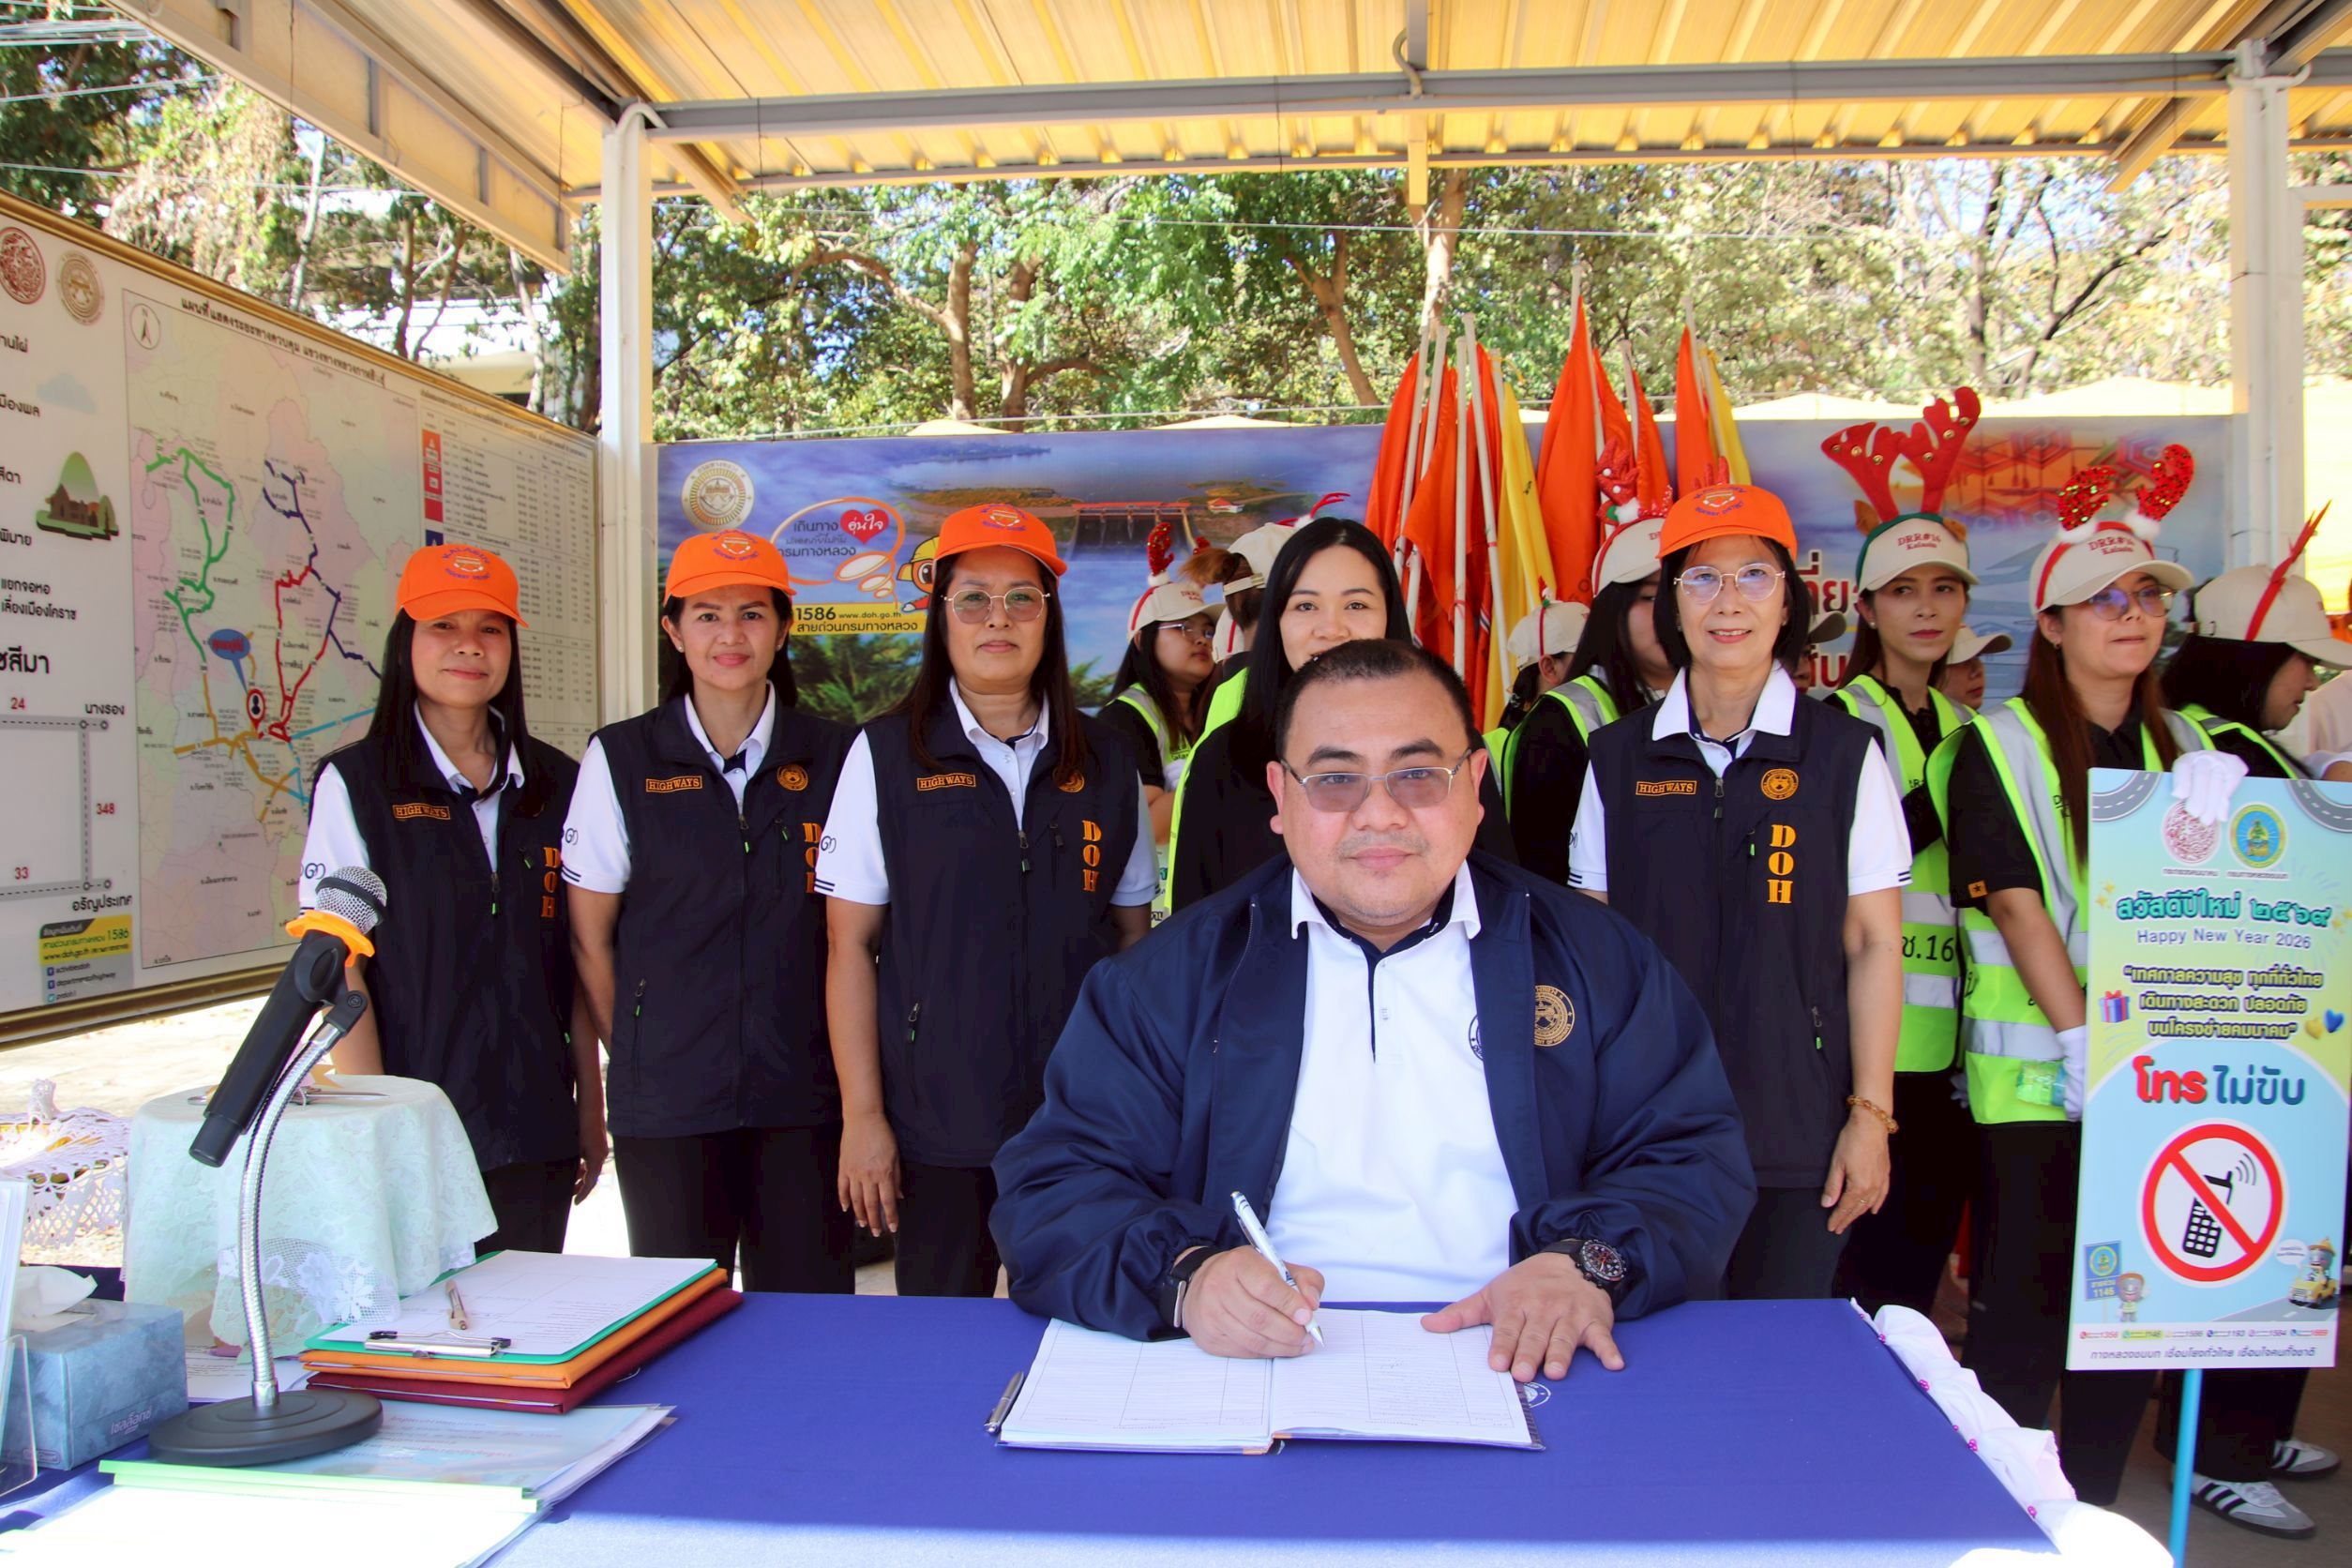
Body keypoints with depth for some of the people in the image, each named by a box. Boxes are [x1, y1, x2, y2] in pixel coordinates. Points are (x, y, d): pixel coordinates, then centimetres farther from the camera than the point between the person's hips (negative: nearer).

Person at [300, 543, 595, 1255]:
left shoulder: (557, 783, 6)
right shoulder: (354, 785, -3)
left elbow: (578, 957, 9)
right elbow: (340, 970, -6)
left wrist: (591, 1107, 7)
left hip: (537, 1134, 3)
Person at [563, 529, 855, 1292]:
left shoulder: (830, 757, 4)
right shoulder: (621, 759, 1)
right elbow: (590, 936, 5)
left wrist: (844, 1059, 7)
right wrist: (637, 1053, 5)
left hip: (803, 1093, 1)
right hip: (667, 1104, 0)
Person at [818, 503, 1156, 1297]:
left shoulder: (1105, 758, 7)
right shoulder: (887, 753, 0)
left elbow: (1134, 933, 11)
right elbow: (851, 946, -1)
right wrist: (862, 1115, -5)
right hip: (937, 1121, -1)